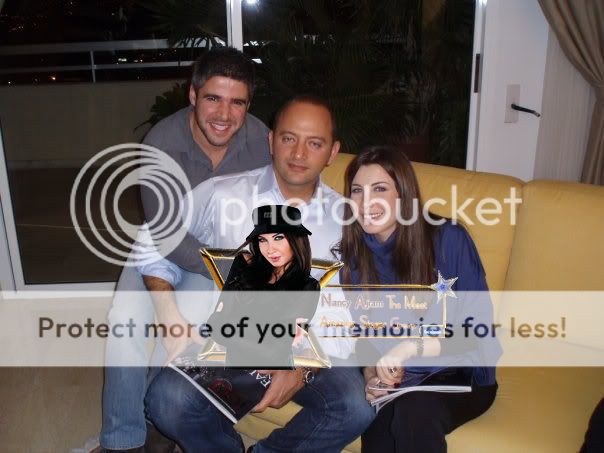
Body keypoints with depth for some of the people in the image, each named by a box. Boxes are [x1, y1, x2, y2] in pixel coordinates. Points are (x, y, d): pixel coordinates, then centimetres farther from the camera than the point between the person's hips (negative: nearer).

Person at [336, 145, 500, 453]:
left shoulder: (448, 239, -13)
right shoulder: (353, 252, -1)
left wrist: (412, 346, -27)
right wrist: (371, 374, -11)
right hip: (393, 380, 2)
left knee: (414, 409, -33)